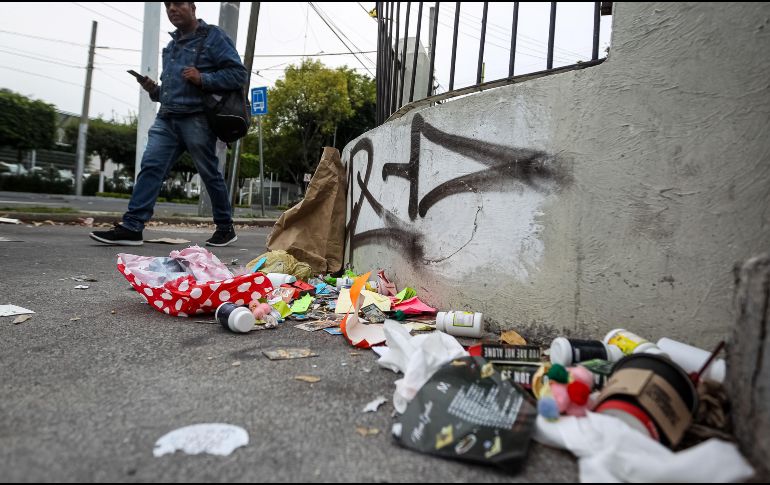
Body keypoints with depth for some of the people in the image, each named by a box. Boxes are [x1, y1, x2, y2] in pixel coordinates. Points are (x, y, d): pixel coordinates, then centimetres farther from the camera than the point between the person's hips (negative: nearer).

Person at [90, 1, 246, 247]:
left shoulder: (213, 36, 3)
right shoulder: (172, 44, 24)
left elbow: (238, 74, -7)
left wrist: (202, 78, -17)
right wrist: (154, 90, 10)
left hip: (197, 119, -6)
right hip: (166, 118, 7)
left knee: (210, 174, 1)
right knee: (150, 166, -6)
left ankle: (226, 228, 16)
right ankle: (131, 227, -9)